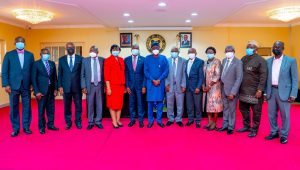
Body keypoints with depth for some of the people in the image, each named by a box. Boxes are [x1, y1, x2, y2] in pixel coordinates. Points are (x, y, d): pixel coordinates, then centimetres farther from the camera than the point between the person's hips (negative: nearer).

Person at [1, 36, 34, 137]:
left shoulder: (30, 55, 8)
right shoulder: (9, 55, 5)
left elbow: (33, 70, 7)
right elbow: (4, 71, 2)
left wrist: (32, 84, 1)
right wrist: (6, 84, -6)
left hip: (26, 85, 1)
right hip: (13, 85, -1)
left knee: (27, 107, 5)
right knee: (14, 108, 5)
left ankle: (26, 127, 17)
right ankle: (15, 129, 15)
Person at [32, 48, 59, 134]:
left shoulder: (52, 63, 9)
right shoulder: (36, 64, -4)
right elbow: (34, 78, -7)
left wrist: (55, 89, 3)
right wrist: (36, 91, -13)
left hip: (51, 89, 4)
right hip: (41, 90, -4)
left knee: (51, 109, 10)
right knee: (41, 110, 5)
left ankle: (50, 125, 23)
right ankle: (41, 127, 17)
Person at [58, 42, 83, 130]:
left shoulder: (80, 58, 3)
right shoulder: (61, 59, 7)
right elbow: (60, 74, 6)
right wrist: (60, 86, -2)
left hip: (77, 86, -1)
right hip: (66, 87, 1)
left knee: (78, 105, 6)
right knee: (67, 106, 9)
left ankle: (78, 122, 21)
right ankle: (68, 122, 23)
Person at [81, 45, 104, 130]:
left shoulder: (102, 60, 3)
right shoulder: (85, 60, 3)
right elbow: (82, 74, 2)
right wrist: (83, 86, -4)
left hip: (99, 85, 0)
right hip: (90, 85, 0)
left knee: (99, 104, 7)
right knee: (90, 104, 6)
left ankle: (98, 121, 18)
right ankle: (90, 122, 18)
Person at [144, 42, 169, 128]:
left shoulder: (163, 58, 4)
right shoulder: (147, 58, 4)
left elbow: (166, 71, -1)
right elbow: (145, 71, 0)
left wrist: (159, 80, -11)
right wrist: (153, 80, -10)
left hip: (160, 83, 0)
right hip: (150, 83, 0)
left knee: (160, 102, 5)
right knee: (150, 102, 3)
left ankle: (159, 120, 15)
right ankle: (150, 120, 13)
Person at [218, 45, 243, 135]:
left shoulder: (238, 62, -12)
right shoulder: (224, 60, 9)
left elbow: (239, 79, -14)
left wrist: (233, 92, -17)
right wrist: (221, 82, 2)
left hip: (231, 90, -6)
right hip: (223, 89, 6)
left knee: (231, 110, 7)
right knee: (225, 109, 16)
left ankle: (231, 127, 20)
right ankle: (225, 125, 29)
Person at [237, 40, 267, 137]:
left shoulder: (260, 60, -7)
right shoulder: (243, 59, 11)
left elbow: (263, 76, -12)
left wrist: (260, 90, -18)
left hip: (255, 91, -6)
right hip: (243, 90, 6)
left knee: (256, 111, 5)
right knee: (243, 109, 15)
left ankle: (254, 129, 17)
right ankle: (246, 126, 31)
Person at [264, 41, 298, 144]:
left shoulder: (291, 61, -3)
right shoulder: (268, 61, 8)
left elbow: (295, 79, -5)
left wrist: (293, 94, -11)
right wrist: (265, 92, 6)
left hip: (284, 92, -4)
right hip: (271, 91, 4)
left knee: (285, 115, 6)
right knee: (271, 114, 11)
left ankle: (284, 135, 21)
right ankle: (274, 132, 28)